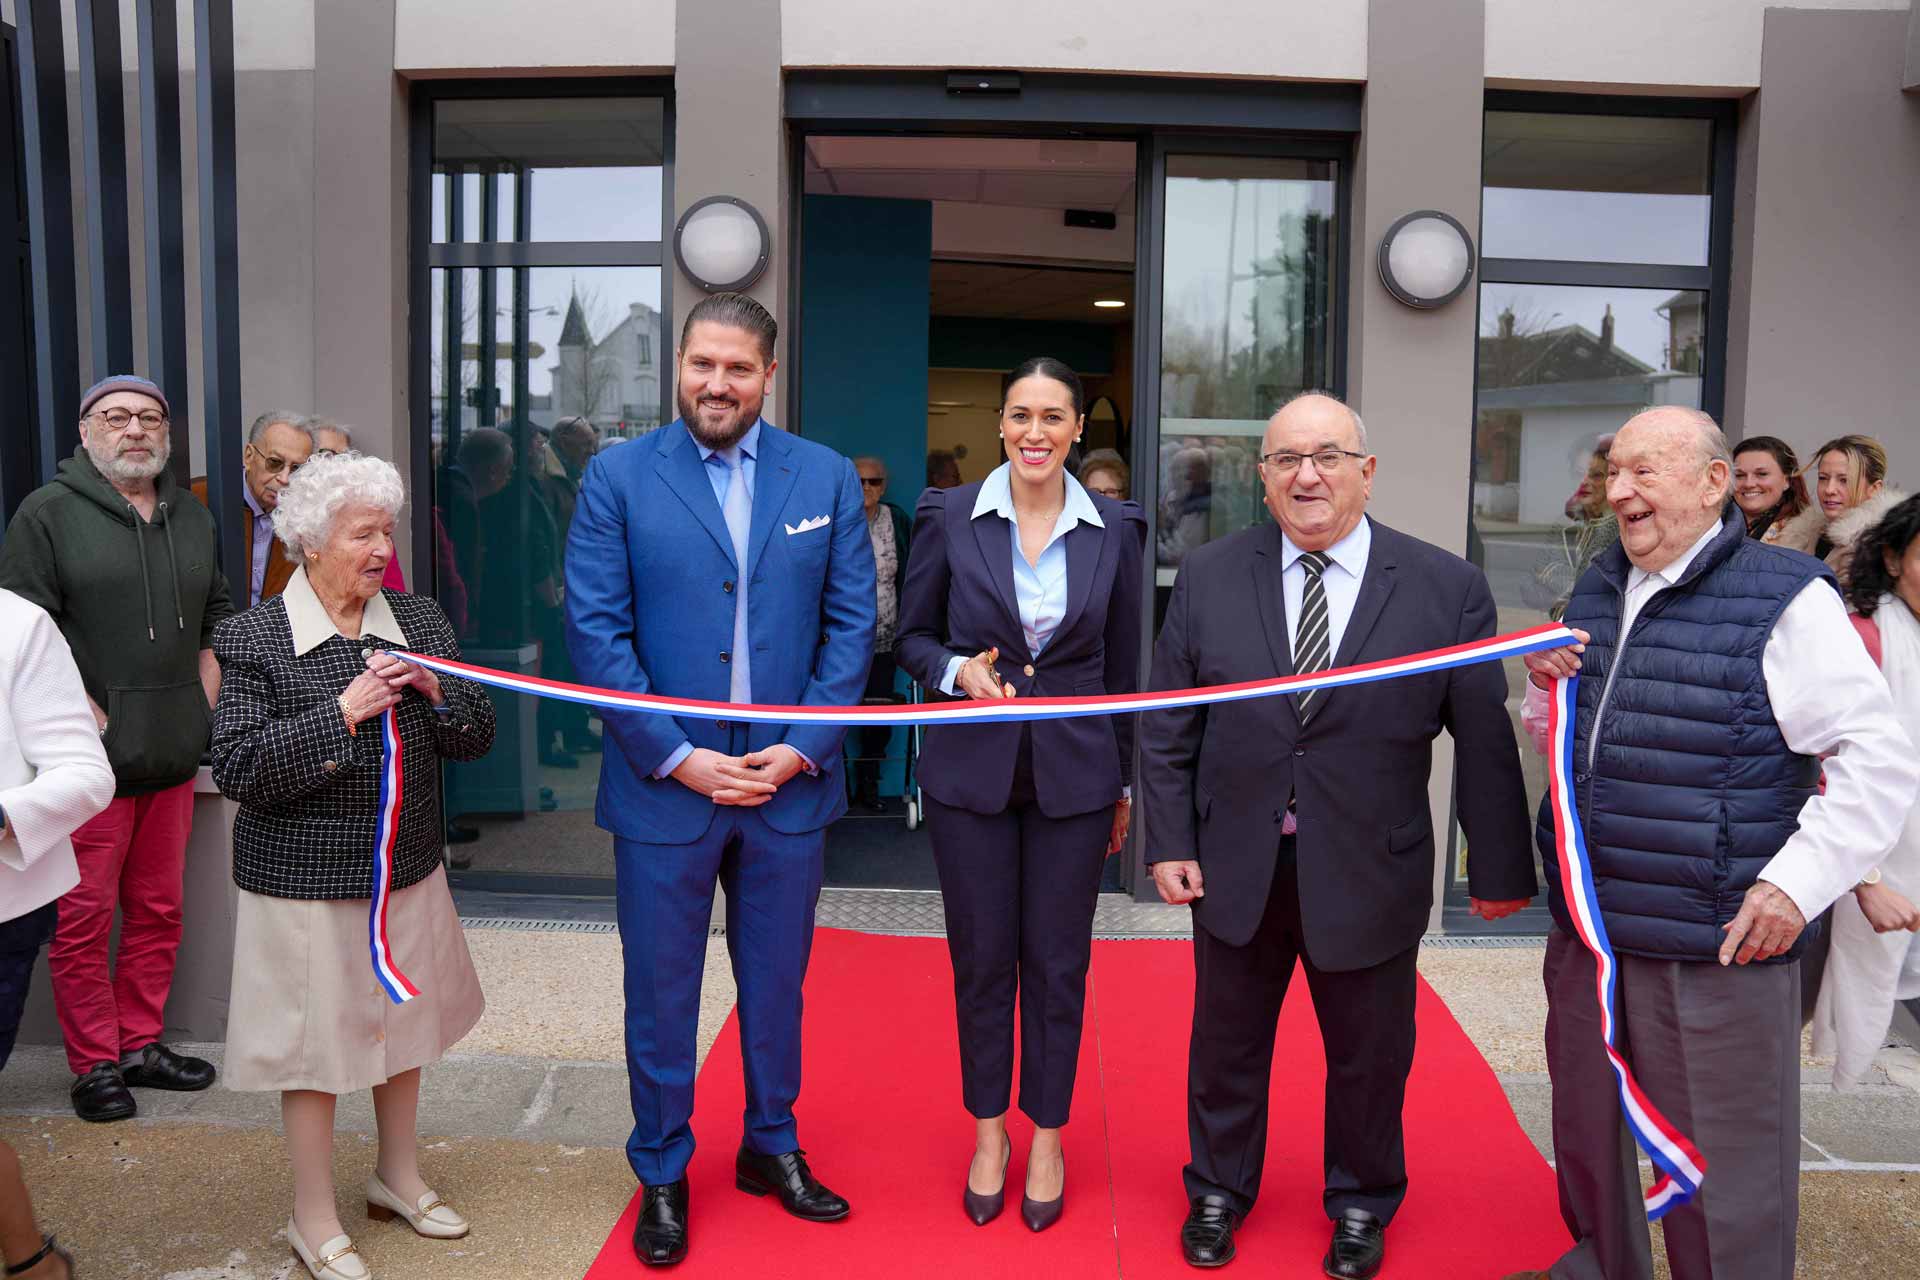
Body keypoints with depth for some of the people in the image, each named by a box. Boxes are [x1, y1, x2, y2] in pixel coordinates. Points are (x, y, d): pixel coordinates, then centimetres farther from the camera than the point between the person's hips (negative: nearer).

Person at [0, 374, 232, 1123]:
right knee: (85, 916, 2)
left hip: (174, 755, 5)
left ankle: (142, 1045, 25)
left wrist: (203, 701, 11)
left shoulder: (194, 518, 14)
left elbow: (217, 616, 22)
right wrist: (90, 720, -12)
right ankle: (95, 1064, 14)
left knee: (159, 909, 12)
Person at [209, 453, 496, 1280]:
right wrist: (342, 712, -23)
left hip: (408, 871, 5)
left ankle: (399, 1177, 42)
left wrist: (434, 690, -17)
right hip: (305, 880, -5)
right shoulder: (255, 638, -11)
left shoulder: (420, 623, 1)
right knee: (316, 1041, 8)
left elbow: (477, 738, 2)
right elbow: (238, 770, -17)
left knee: (402, 1023, 19)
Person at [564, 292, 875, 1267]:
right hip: (662, 785, -1)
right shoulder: (617, 478, -3)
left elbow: (851, 625, 0)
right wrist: (675, 755, -13)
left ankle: (772, 1145, 38)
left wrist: (802, 749, -9)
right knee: (661, 992, 12)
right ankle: (661, 1174, 32)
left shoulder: (828, 479, 3)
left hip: (790, 784, 2)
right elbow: (595, 628, -8)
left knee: (776, 983, 17)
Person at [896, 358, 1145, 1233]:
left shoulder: (1114, 529, 0)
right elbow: (913, 635, 5)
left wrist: (1126, 784, 10)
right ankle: (988, 1134, 31)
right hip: (970, 771, 0)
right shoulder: (950, 517, -3)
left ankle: (1047, 1138, 30)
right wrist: (956, 670, -17)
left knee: (1058, 965, 10)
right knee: (981, 962, 11)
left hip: (1075, 774, 1)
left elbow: (1122, 665, 6)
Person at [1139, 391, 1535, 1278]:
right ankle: (1219, 1191, 43)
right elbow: (1166, 727, 1)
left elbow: (1485, 740, -4)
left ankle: (1362, 1205, 43)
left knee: (1369, 1057, 17)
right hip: (1236, 866, 2)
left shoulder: (1448, 588, -8)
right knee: (1226, 1047, 18)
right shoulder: (1208, 576, -3)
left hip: (1370, 873, -1)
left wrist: (1500, 868, 0)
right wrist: (1169, 842, -3)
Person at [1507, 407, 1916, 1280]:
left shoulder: (1784, 600, -11)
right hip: (1586, 927, 7)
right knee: (1585, 1133, 23)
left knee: (1721, 1174, 5)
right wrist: (1546, 686, 0)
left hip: (1716, 947, -7)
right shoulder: (1599, 593, 10)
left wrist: (1798, 882, -19)